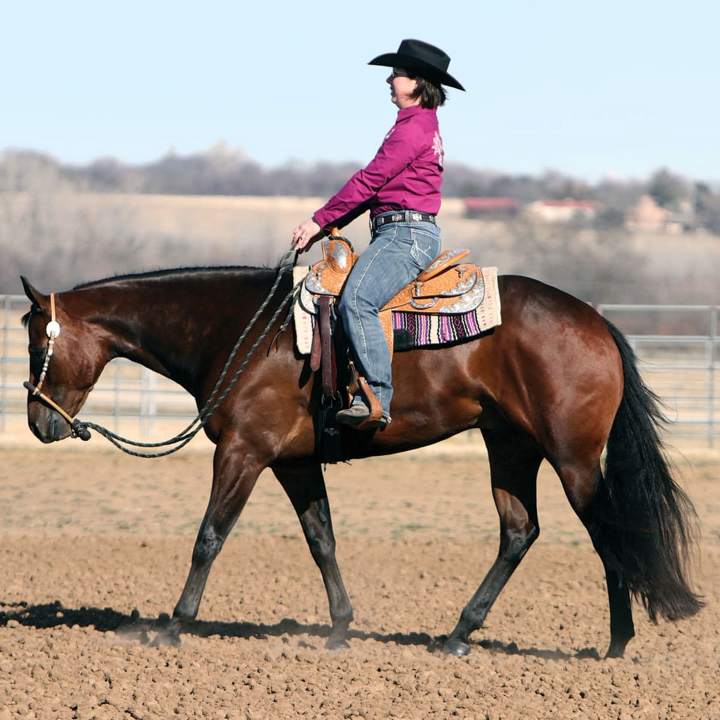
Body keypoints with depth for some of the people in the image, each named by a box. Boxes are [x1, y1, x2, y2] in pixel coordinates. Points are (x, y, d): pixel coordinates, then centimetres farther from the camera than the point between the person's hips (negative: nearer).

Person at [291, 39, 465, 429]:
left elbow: (369, 181, -14)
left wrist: (320, 220, -8)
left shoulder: (415, 127, -10)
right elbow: (377, 187, 23)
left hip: (407, 232, -11)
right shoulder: (421, 125, 23)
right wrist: (329, 224, 16)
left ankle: (377, 398, -36)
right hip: (398, 234, 11)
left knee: (355, 301, -30)